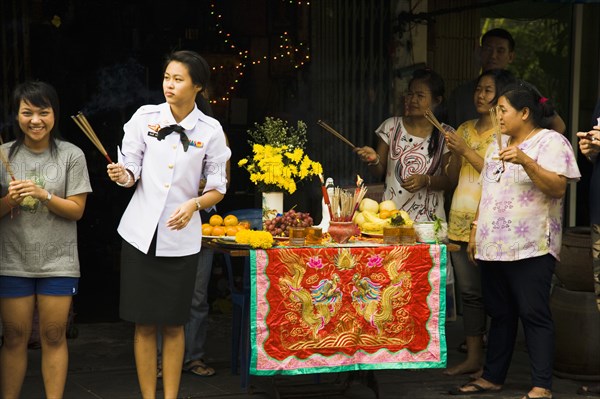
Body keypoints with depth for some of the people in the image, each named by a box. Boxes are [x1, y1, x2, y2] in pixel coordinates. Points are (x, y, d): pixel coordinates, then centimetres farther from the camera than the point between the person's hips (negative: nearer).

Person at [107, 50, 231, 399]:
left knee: (173, 324, 7)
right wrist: (123, 176, -19)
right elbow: (132, 170, 3)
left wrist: (194, 204, -16)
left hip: (182, 237, 0)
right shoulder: (145, 117, -1)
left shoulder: (210, 130, -3)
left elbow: (217, 189, 3)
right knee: (144, 324, 4)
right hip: (142, 231, 1)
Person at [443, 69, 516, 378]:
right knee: (469, 292, 10)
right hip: (461, 220, 6)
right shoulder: (465, 129, 16)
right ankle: (473, 357, 17)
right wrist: (454, 151, -1)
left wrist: (466, 151, -13)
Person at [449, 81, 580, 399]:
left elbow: (557, 187, -17)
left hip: (530, 248, -7)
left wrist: (525, 161, -27)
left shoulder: (551, 142, -4)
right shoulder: (499, 144, 19)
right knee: (500, 314, 13)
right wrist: (475, 232, 17)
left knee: (534, 315, -6)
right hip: (494, 246, 7)